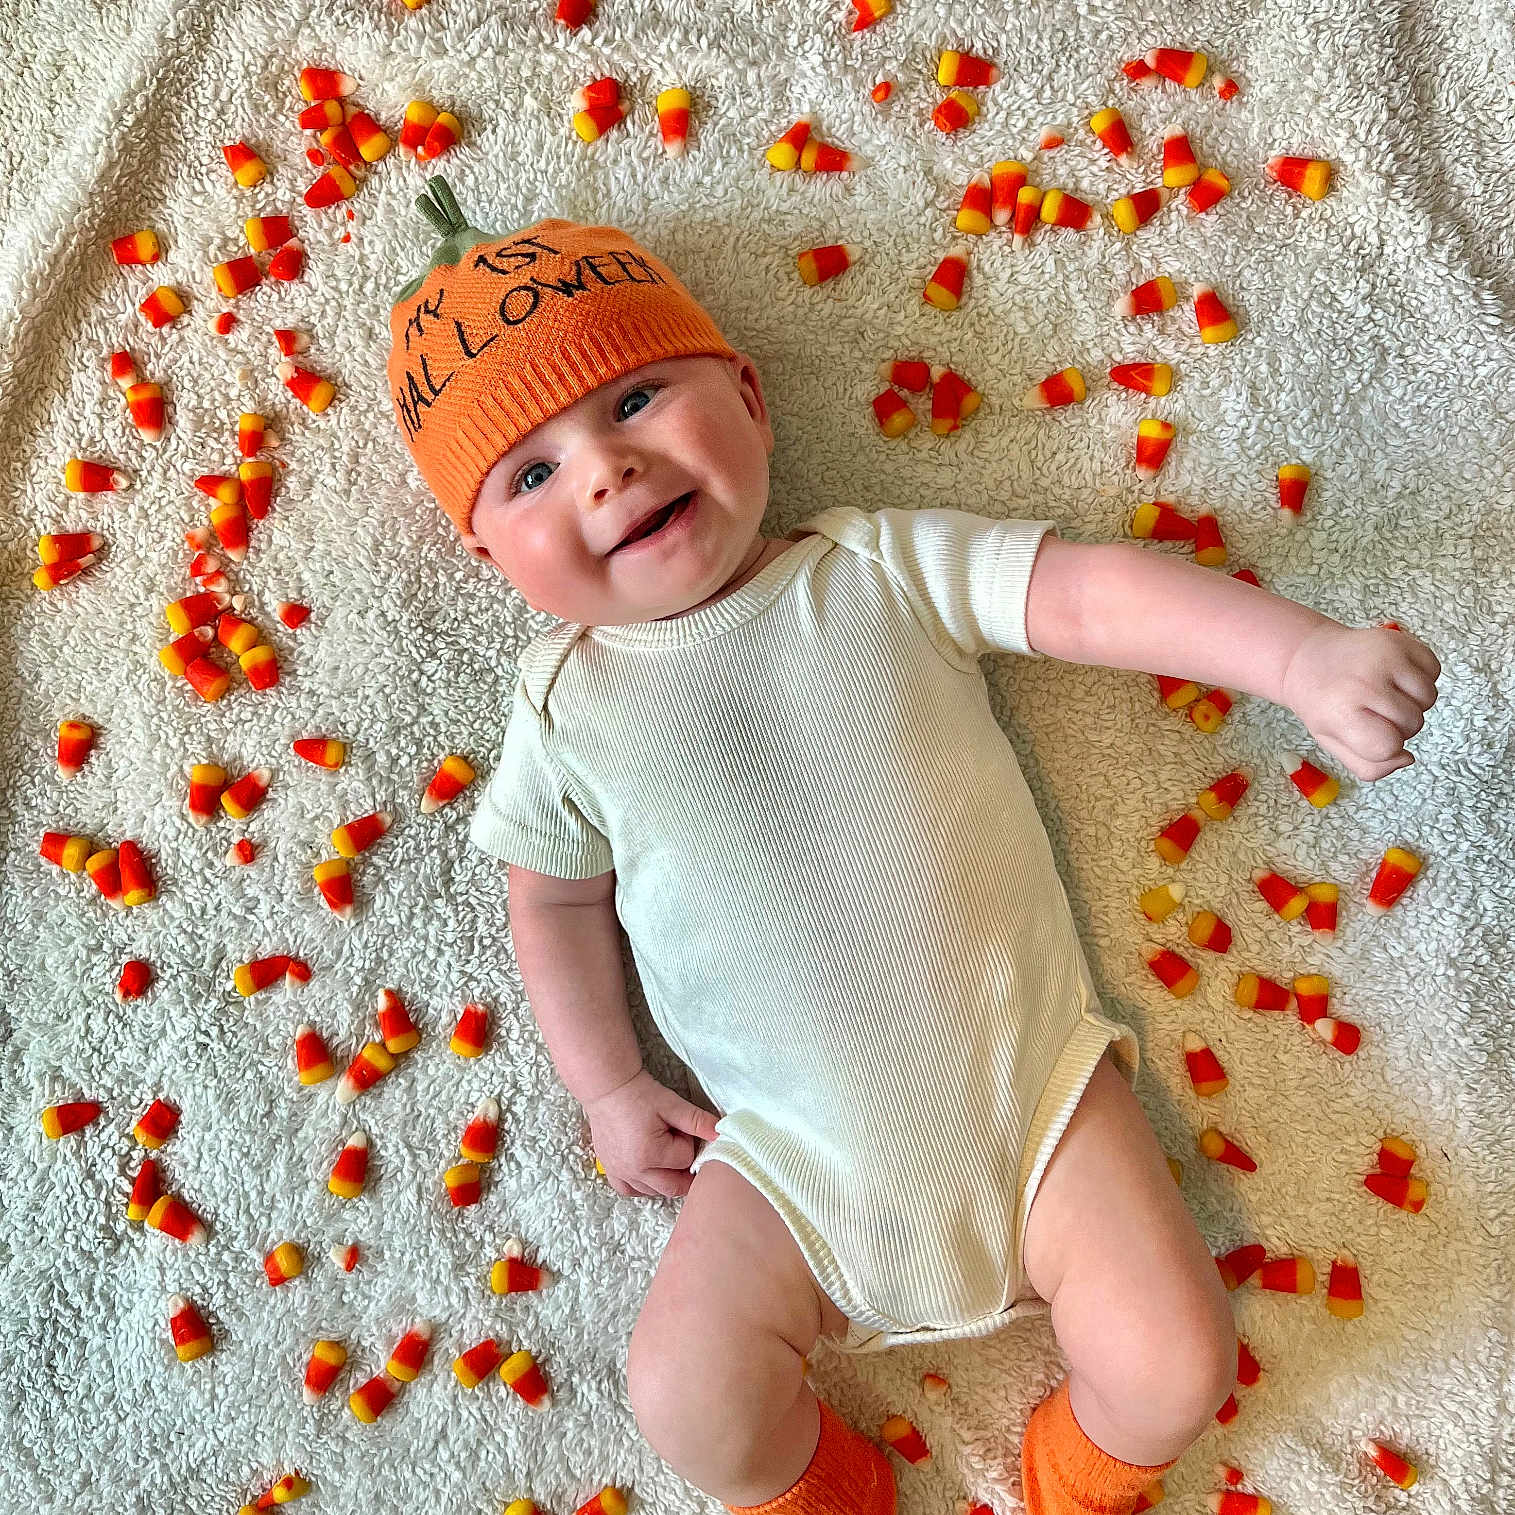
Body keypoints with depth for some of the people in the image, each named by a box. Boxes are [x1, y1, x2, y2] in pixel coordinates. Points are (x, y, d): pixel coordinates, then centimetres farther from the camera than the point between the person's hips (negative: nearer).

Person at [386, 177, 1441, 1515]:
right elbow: (556, 900, 9)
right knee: (687, 1400, -12)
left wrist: (1309, 656, -22)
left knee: (1179, 1367, -6)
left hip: (1032, 1081, 0)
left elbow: (1091, 593, -11)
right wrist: (608, 1088, 5)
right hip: (794, 1163, 1)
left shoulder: (885, 570, -5)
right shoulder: (568, 705, -2)